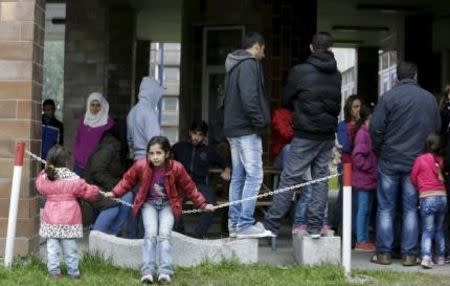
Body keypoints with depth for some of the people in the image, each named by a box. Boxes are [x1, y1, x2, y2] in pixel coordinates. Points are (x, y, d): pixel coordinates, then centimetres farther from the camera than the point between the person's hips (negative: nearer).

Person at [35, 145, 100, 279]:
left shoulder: (45, 178, -2)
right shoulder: (74, 179, -10)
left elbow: (39, 185, 21)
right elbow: (87, 192, 1)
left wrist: (46, 170, 27)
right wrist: (95, 190, 21)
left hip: (51, 218, 2)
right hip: (69, 218, -2)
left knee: (52, 245, 8)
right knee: (70, 246, 6)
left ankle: (53, 270, 6)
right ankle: (73, 271, 13)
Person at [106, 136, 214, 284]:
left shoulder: (176, 168, -14)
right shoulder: (141, 165, -12)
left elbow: (189, 188, -2)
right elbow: (127, 180, 5)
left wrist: (202, 204, 0)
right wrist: (114, 193, -4)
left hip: (168, 205, -1)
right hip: (149, 203, 1)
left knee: (165, 234, -18)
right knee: (150, 234, -17)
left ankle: (165, 271, -18)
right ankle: (147, 272, -16)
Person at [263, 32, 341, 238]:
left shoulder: (299, 71, -9)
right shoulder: (336, 75, 4)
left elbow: (286, 101, 4)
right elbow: (338, 105, 13)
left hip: (305, 136, -4)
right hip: (328, 136, 4)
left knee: (289, 179, -1)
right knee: (321, 178, 9)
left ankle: (271, 225, 3)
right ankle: (315, 226, 9)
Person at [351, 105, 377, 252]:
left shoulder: (368, 133, 14)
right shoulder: (362, 133, -16)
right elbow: (357, 156, -22)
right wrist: (370, 167, -16)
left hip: (370, 179, 9)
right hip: (363, 179, -9)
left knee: (367, 209, 14)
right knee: (363, 209, -4)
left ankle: (365, 239, 22)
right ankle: (361, 241, 3)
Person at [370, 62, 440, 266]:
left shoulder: (388, 97, -8)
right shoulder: (430, 98, 2)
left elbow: (376, 128, -9)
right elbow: (437, 129, 8)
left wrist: (379, 152, 7)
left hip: (390, 160, -2)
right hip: (417, 161, 2)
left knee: (385, 208, 6)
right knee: (411, 208, 8)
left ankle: (383, 253, 8)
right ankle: (409, 254, 9)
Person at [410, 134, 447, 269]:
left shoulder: (420, 159, -5)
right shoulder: (440, 160, 5)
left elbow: (413, 178, 3)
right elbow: (442, 177, 12)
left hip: (427, 199, -3)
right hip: (442, 197, 3)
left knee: (427, 230, -1)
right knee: (439, 229, 18)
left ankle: (426, 257, -18)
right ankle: (440, 257, 22)